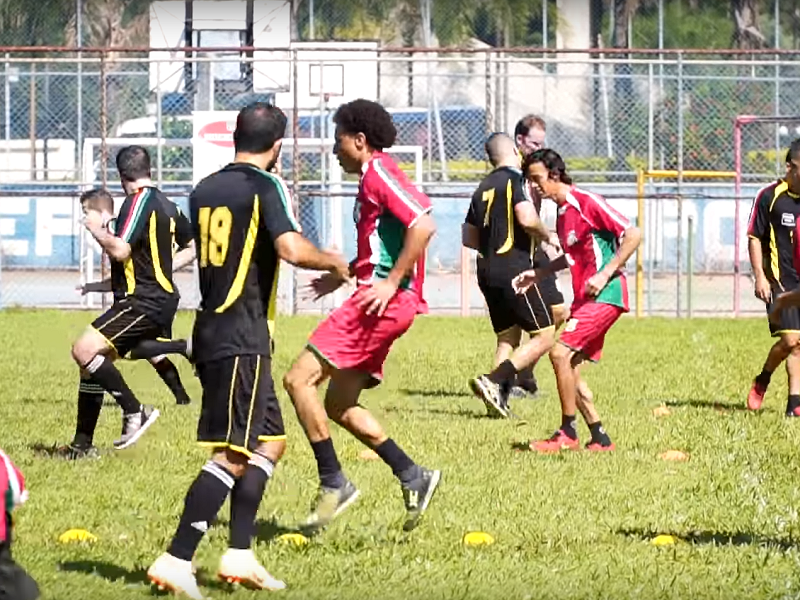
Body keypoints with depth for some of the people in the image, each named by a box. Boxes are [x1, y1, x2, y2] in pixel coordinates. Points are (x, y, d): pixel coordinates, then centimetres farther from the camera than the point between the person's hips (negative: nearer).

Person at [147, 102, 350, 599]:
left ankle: (240, 555, 12)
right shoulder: (267, 187, -9)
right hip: (243, 339, -8)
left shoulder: (204, 190, 14)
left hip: (210, 331, 8)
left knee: (270, 442, 16)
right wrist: (333, 262, -4)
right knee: (233, 456, -8)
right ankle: (177, 560, -14)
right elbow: (291, 249, -23)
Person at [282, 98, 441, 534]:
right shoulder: (372, 178, 21)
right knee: (338, 404, 12)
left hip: (384, 299, -11)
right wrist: (344, 274, 25)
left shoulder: (379, 174, -11)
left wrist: (391, 282, -22)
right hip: (382, 299, 11)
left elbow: (423, 225, -23)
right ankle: (412, 477, 11)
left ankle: (333, 484, -9)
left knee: (299, 379, -12)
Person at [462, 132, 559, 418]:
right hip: (513, 270, -8)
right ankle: (494, 382, -17)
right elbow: (527, 219, -22)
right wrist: (548, 236, -4)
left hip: (486, 272, 8)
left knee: (507, 339, 17)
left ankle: (498, 399, 6)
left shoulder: (483, 187, 15)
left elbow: (468, 237, 20)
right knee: (545, 336, -4)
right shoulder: (513, 180, -8)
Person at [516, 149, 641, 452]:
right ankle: (599, 438, 13)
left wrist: (605, 275, -20)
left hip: (605, 295, -10)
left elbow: (633, 235, -17)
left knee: (561, 352, -18)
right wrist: (539, 274, 20)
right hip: (583, 298, 10)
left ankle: (567, 433, -9)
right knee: (569, 368, 6)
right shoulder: (562, 211, 14)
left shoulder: (586, 202, -14)